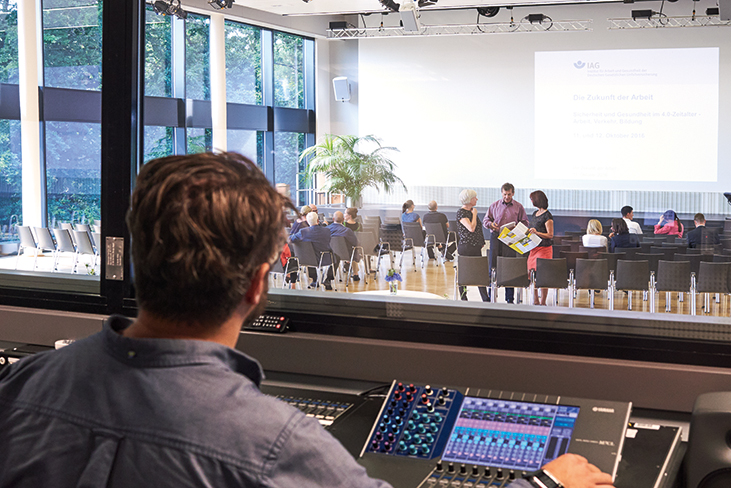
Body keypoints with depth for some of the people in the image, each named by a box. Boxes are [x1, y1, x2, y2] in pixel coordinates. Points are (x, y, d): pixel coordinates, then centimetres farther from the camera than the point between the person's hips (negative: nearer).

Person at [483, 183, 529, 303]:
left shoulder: (518, 207, 8)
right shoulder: (494, 206, 10)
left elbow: (525, 223, 10)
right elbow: (485, 220, 14)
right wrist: (490, 224, -9)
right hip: (496, 237, 1)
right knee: (493, 266, -2)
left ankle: (509, 298, 6)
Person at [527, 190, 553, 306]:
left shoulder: (547, 216, -10)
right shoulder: (534, 214, 15)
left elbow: (550, 235, -14)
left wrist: (537, 232, -26)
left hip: (544, 248, -8)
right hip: (534, 248, 8)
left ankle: (543, 302, 1)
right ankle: (535, 301, 15)